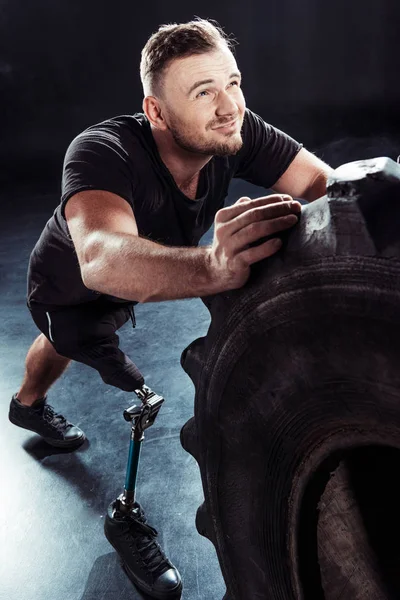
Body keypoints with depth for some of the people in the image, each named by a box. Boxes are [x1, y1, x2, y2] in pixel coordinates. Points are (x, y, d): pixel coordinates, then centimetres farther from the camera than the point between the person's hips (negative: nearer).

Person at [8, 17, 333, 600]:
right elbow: (101, 259, -63)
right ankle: (127, 519, 17)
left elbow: (327, 185, -33)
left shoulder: (236, 133, -31)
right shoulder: (102, 153, -45)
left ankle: (28, 405, 67)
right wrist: (213, 267, -82)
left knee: (66, 343, 33)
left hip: (124, 289, 6)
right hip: (69, 290, -6)